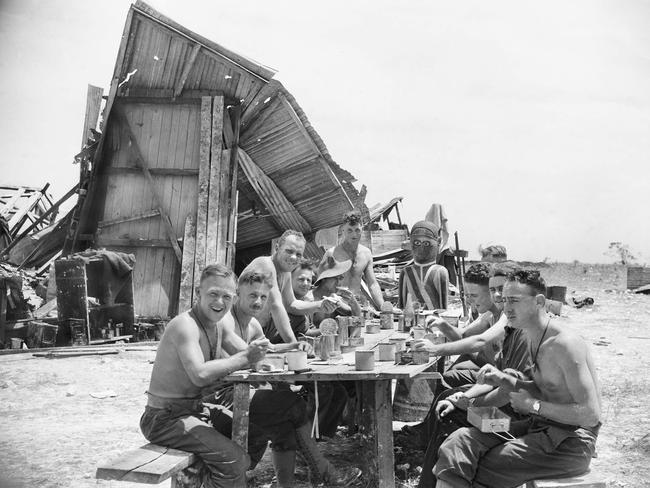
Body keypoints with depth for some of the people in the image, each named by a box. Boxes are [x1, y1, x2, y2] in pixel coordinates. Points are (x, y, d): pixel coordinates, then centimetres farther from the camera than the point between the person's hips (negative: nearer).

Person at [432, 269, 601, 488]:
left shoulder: (565, 343, -20)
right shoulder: (535, 338, 8)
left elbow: (591, 416, -23)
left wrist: (533, 405, -17)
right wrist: (504, 380, 4)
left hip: (572, 441, -8)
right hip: (542, 427, 8)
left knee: (482, 469, -17)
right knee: (462, 440, -8)